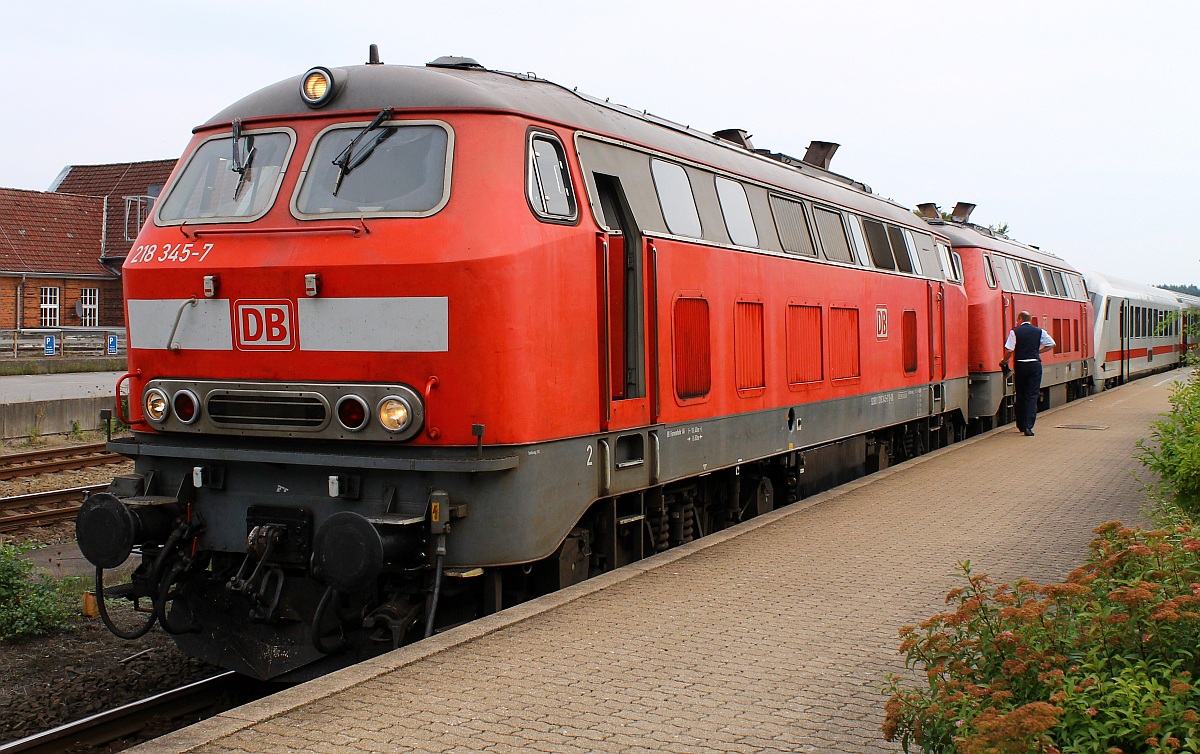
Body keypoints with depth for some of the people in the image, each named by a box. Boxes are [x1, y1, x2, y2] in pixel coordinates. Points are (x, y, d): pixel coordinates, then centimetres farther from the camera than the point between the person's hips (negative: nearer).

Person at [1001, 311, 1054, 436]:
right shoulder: (1039, 331, 3)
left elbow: (1009, 350, -11)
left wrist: (1004, 362, 6)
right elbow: (1051, 344, 10)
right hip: (1035, 364, 1)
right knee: (1032, 396, 0)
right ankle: (1028, 427, -11)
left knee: (1020, 395, 14)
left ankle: (1021, 425, 23)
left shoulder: (1014, 332, -4)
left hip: (1020, 365, 0)